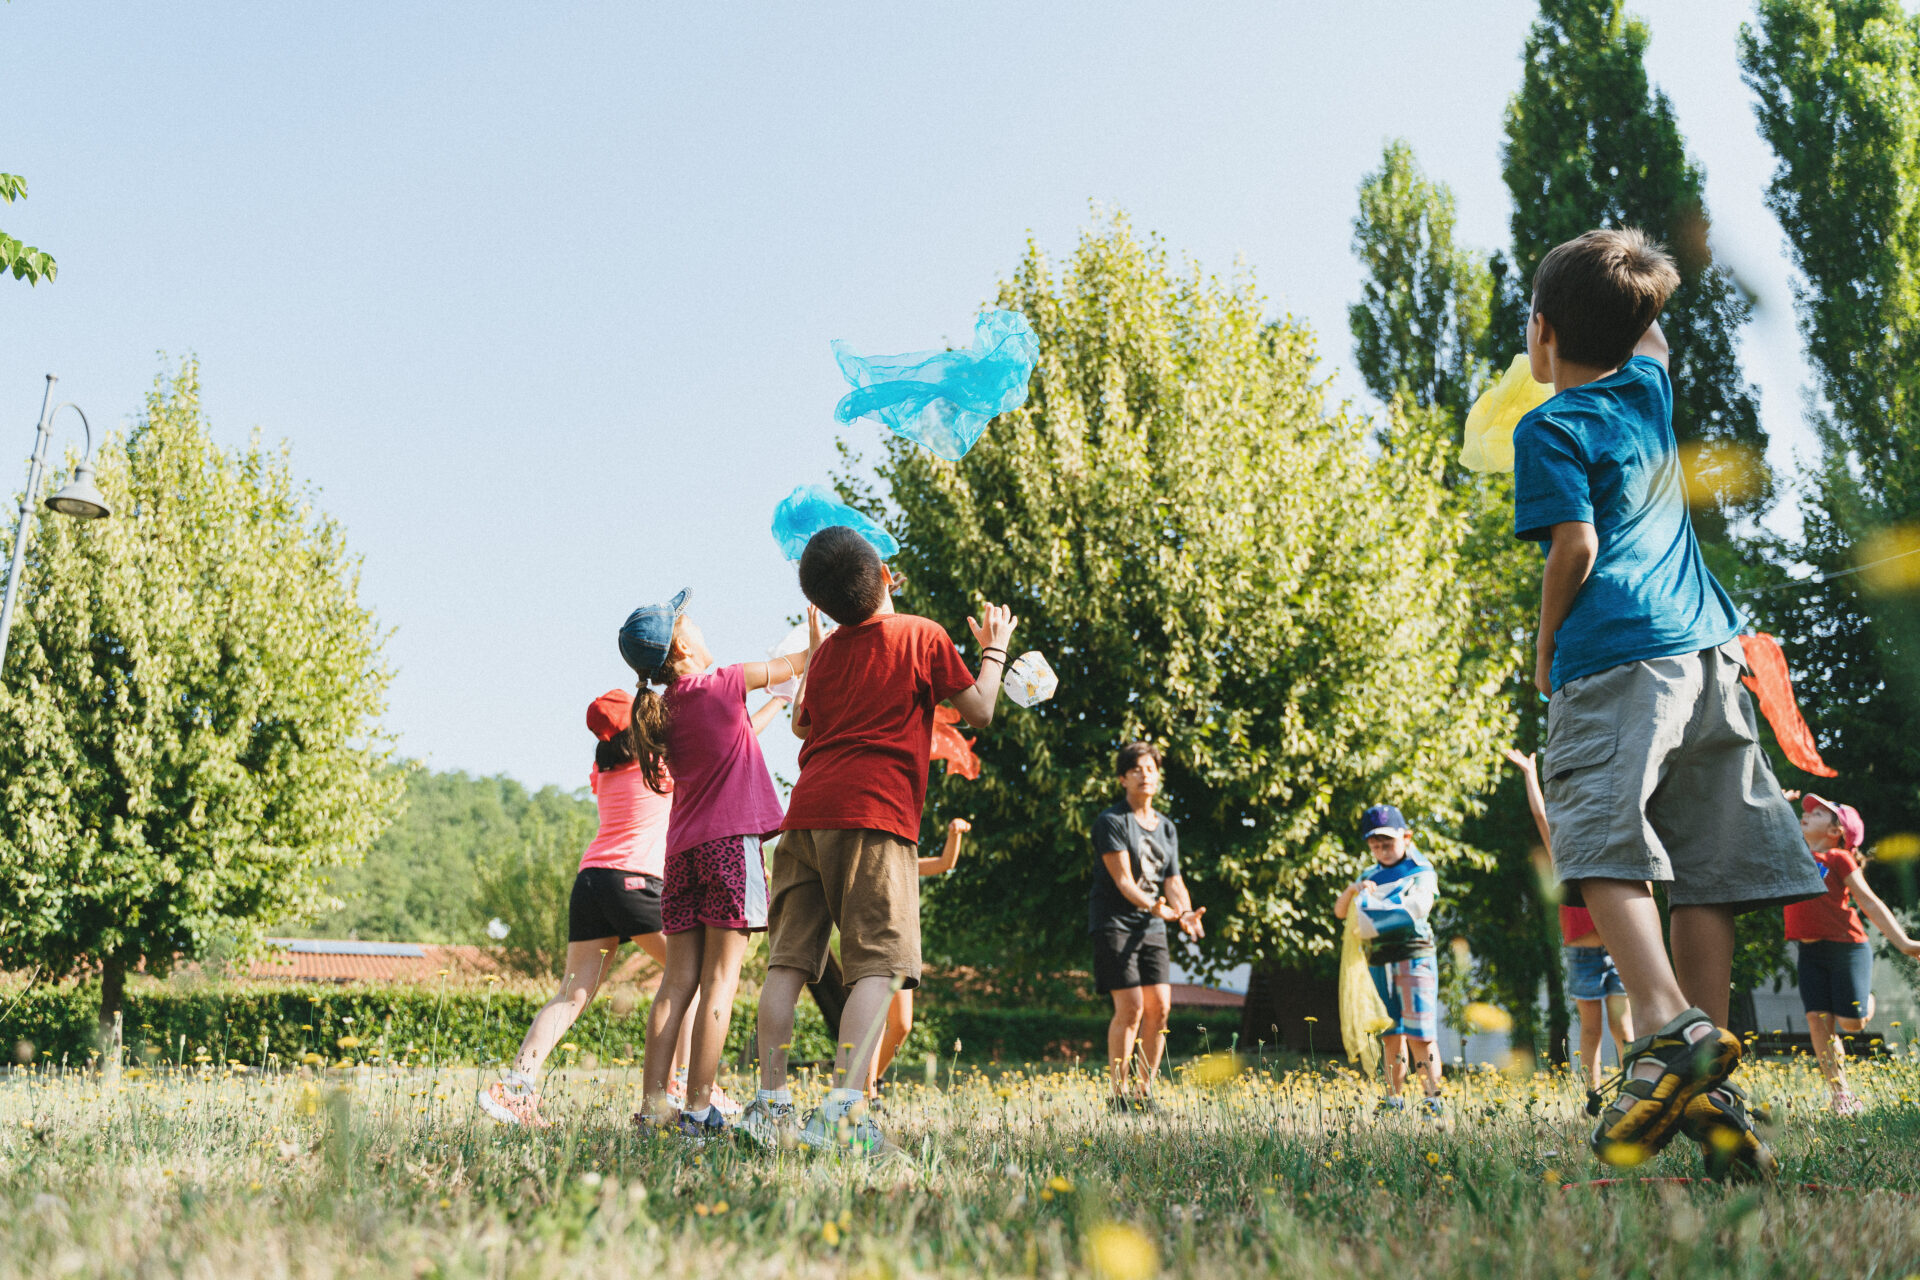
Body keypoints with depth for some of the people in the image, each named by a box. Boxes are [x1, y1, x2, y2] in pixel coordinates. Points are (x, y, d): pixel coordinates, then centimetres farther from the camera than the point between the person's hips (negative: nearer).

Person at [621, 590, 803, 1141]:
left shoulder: (662, 710, 13)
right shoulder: (720, 685, -5)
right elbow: (799, 664, 6)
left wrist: (772, 708, 41)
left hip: (683, 849, 6)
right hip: (730, 840, -6)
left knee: (679, 980, 7)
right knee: (720, 980, -5)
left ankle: (653, 1101, 4)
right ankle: (698, 1110, -5)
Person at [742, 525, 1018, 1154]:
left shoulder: (829, 653, 19)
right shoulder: (922, 636, 4)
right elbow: (979, 711, 9)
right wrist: (995, 649, 24)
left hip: (806, 810, 5)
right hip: (874, 816, -5)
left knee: (788, 961, 5)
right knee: (877, 966, -7)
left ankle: (770, 1102, 3)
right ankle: (845, 1104, -19)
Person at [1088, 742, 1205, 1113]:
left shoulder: (1166, 827, 14)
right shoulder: (1111, 820, -7)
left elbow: (1173, 880, 9)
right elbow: (1123, 879, -15)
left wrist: (1186, 913, -11)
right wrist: (1153, 906, -30)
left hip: (1152, 928, 6)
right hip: (1114, 924, -6)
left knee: (1159, 1006, 0)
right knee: (1130, 1008, -11)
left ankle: (1144, 1092, 12)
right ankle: (1118, 1094, 0)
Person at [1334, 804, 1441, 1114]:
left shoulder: (1421, 872, 1)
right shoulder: (1370, 876, 15)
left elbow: (1415, 908, -15)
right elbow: (1340, 911, 11)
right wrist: (1353, 889, -10)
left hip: (1413, 955, -5)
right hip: (1378, 962, 5)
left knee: (1419, 1033, -8)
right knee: (1391, 1036, 9)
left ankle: (1432, 1100, -5)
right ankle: (1394, 1099, 14)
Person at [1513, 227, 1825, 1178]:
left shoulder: (1550, 428, 0)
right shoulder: (1650, 389, 18)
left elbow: (1575, 545, -10)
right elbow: (1647, 336, 43)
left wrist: (1544, 649, 2)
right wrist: (1630, 282, 53)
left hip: (1616, 656, -7)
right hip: (1709, 648, 7)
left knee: (1603, 841, -17)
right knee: (1704, 862, 1)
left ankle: (1668, 1025, -37)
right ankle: (1709, 1093, -1)